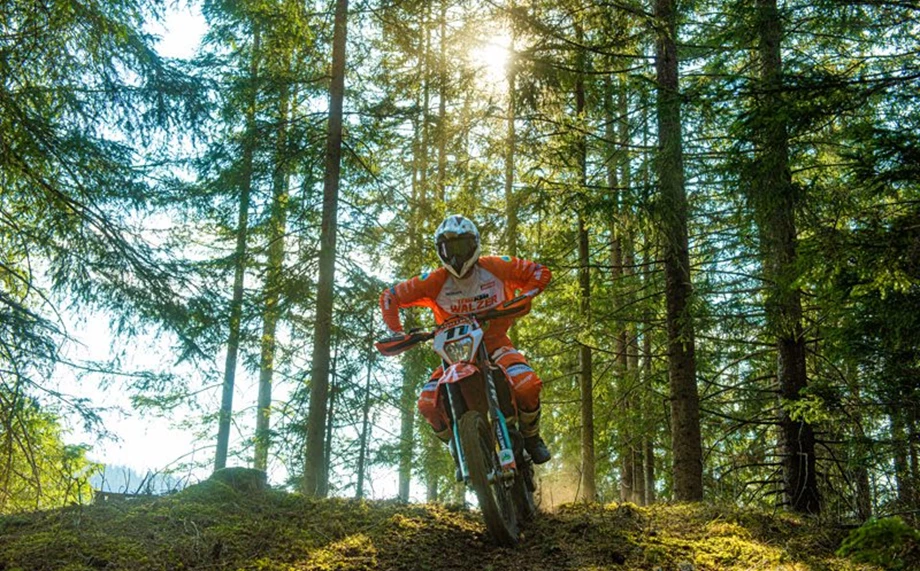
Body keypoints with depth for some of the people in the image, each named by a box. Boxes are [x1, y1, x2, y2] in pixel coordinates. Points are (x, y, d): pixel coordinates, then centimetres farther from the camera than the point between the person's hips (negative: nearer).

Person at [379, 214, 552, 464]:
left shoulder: (496, 267, -8)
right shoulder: (436, 281, -9)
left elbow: (540, 272, 0)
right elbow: (390, 297, -2)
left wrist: (524, 298, -16)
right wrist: (397, 333, -13)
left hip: (494, 343, -1)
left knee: (527, 386, -31)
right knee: (427, 403, -22)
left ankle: (531, 436, 2)